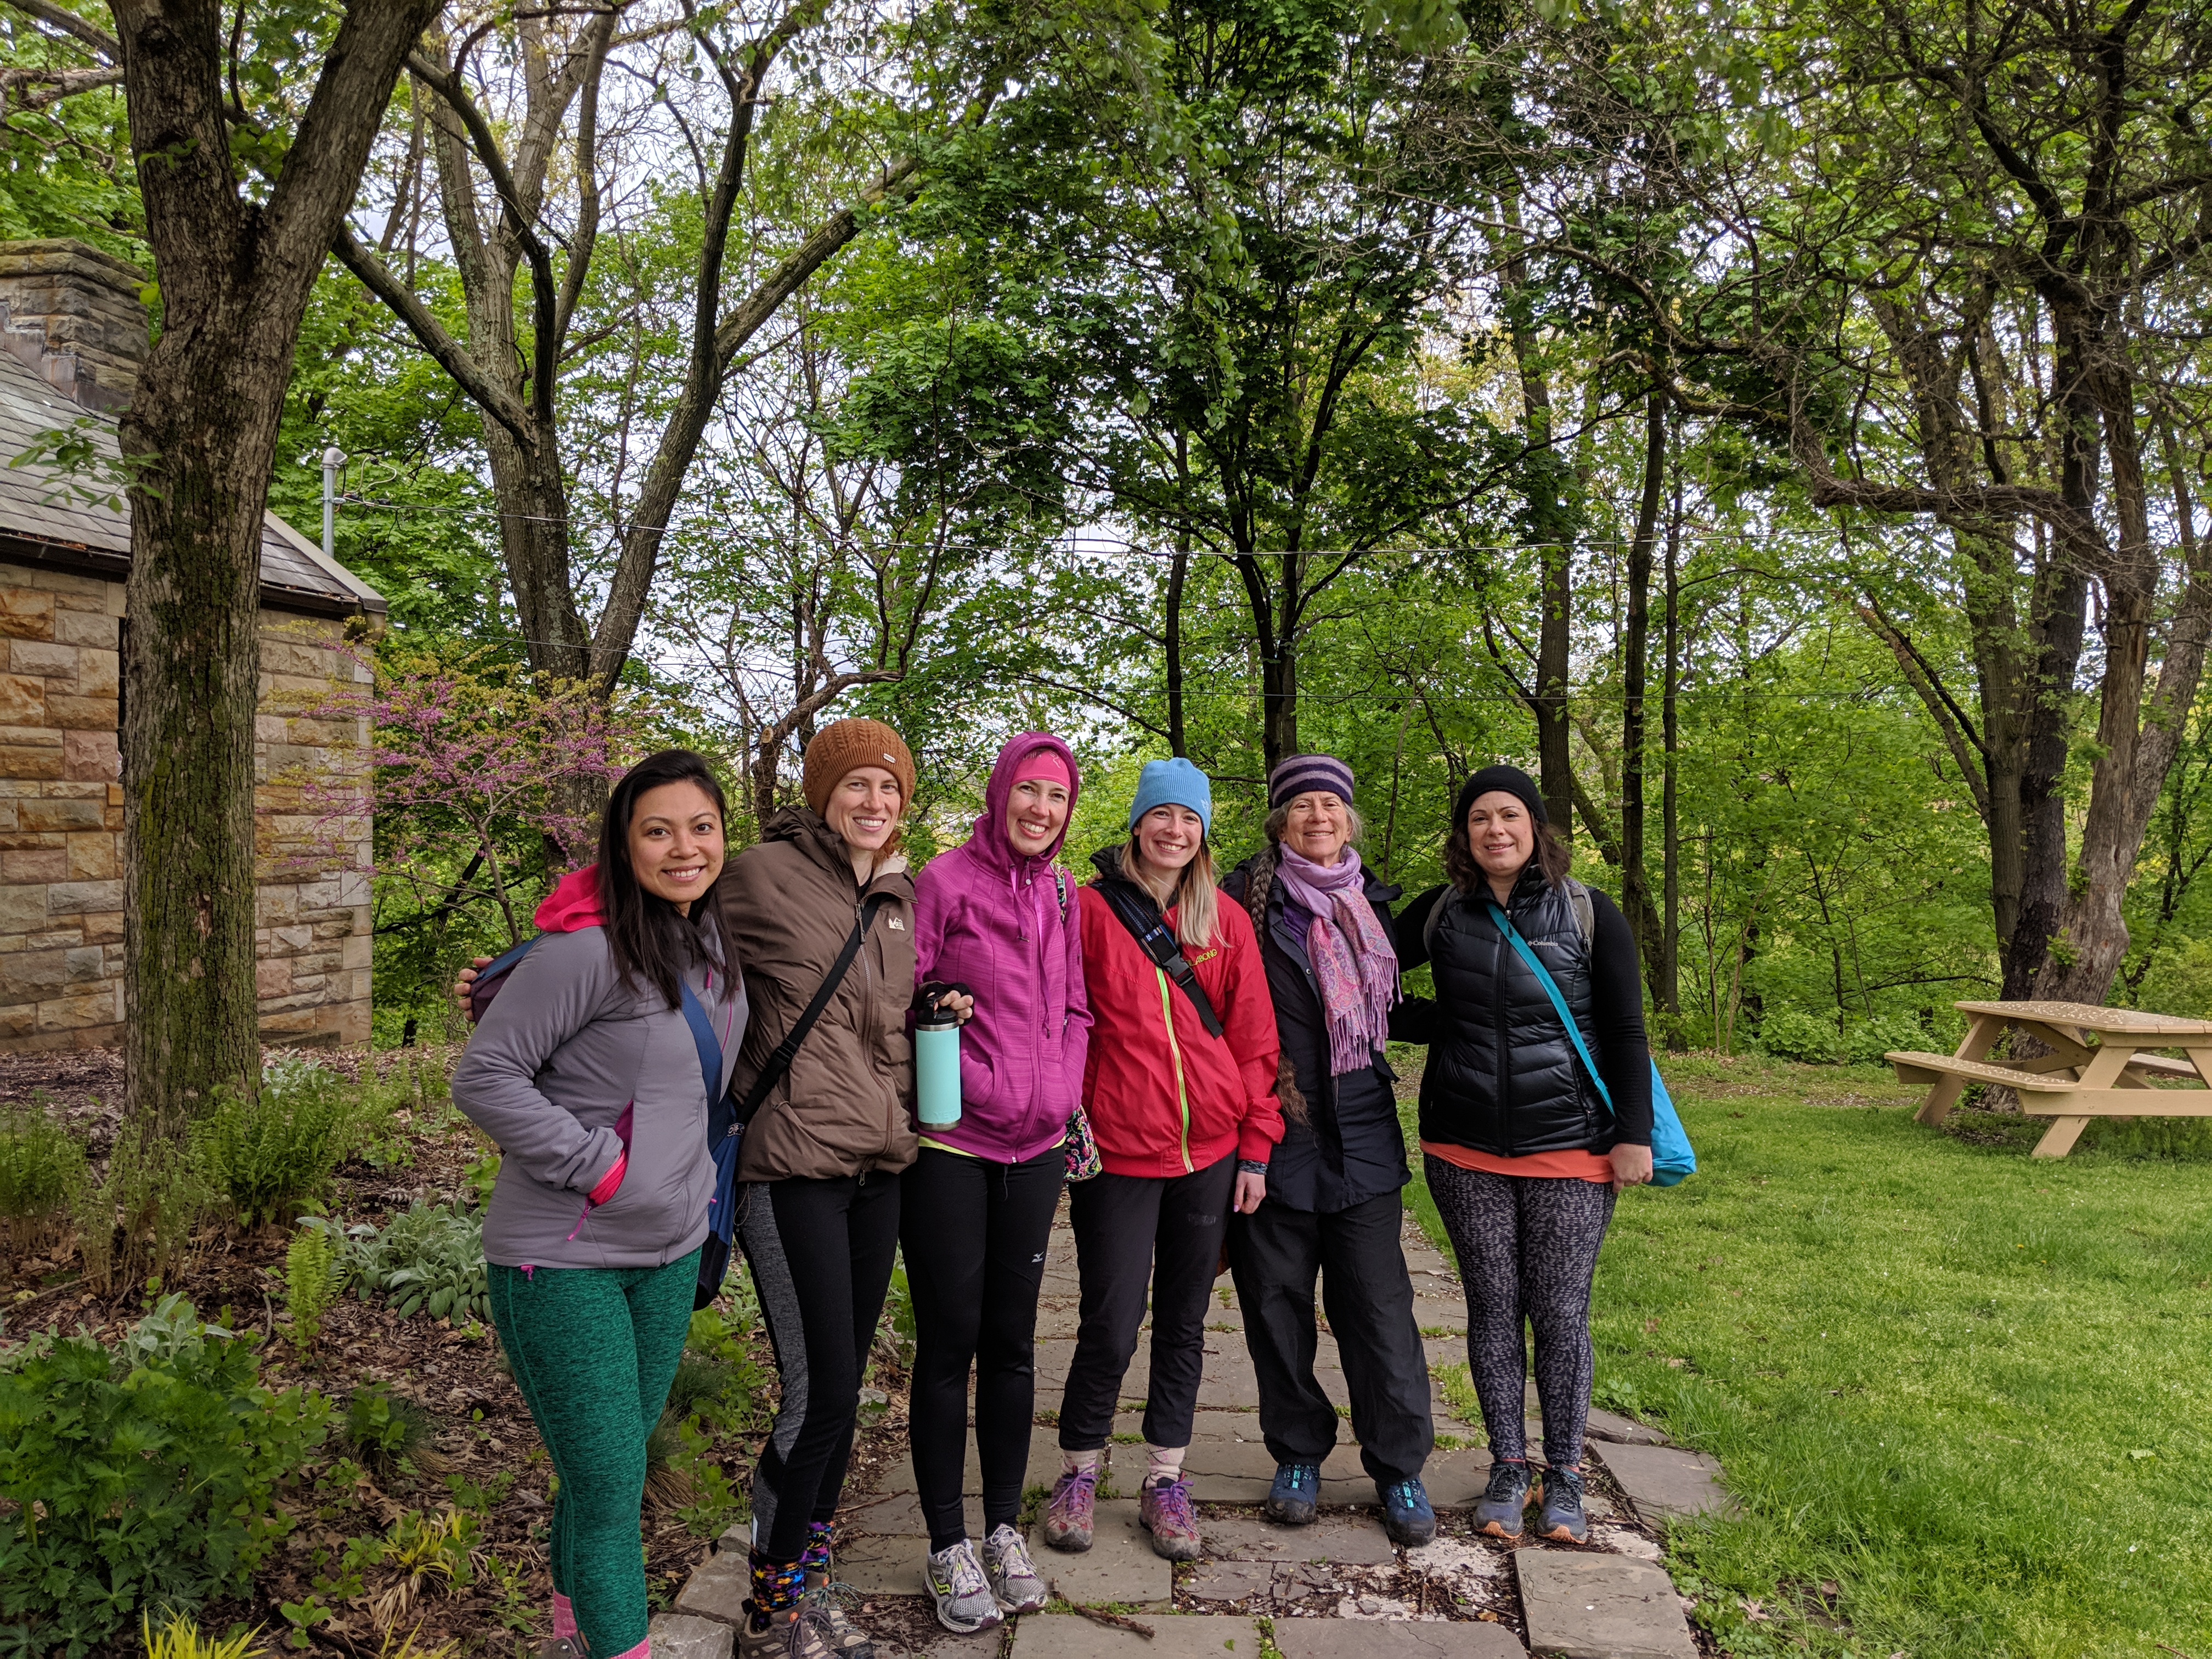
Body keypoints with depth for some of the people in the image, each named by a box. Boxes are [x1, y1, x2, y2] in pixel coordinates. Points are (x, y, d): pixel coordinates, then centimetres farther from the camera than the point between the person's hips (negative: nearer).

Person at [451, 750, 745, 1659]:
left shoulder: (712, 939, 5)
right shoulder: (587, 946, -20)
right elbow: (483, 1077, -18)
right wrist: (600, 1165, -19)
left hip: (670, 1251, 8)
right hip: (563, 1260, -7)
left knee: (616, 1462, 21)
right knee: (608, 1481, -2)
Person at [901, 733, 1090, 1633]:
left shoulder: (1062, 894, 8)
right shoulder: (945, 880, -8)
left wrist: (1061, 1093, 2)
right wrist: (971, 1081, -14)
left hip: (1035, 1149, 5)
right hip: (950, 1145, -5)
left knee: (1012, 1340, 13)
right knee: (950, 1342, 5)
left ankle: (1004, 1530, 29)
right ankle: (948, 1548, 21)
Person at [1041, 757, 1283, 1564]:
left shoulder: (1226, 920, 6)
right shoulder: (1090, 909, -2)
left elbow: (1254, 1038, 7)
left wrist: (1256, 1147, 4)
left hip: (1210, 1152, 3)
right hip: (1117, 1151, -3)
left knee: (1184, 1321, 13)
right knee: (1111, 1324, 0)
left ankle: (1165, 1481, 28)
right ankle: (1078, 1473, 24)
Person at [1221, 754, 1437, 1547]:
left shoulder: (1371, 902, 11)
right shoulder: (1246, 898, -4)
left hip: (1361, 1137, 3)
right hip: (1271, 1138, -3)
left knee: (1378, 1307, 3)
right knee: (1277, 1304, 9)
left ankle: (1400, 1467, 20)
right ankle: (1297, 1454, 27)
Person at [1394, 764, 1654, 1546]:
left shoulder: (1588, 913, -1)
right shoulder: (1441, 913, 4)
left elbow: (1625, 1032, 0)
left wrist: (1633, 1133, -6)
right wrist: (1434, 1025, 0)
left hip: (1569, 1147, -2)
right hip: (1466, 1150, 2)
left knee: (1561, 1312, 4)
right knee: (1492, 1306, 9)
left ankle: (1564, 1474, 20)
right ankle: (1507, 1468, 22)